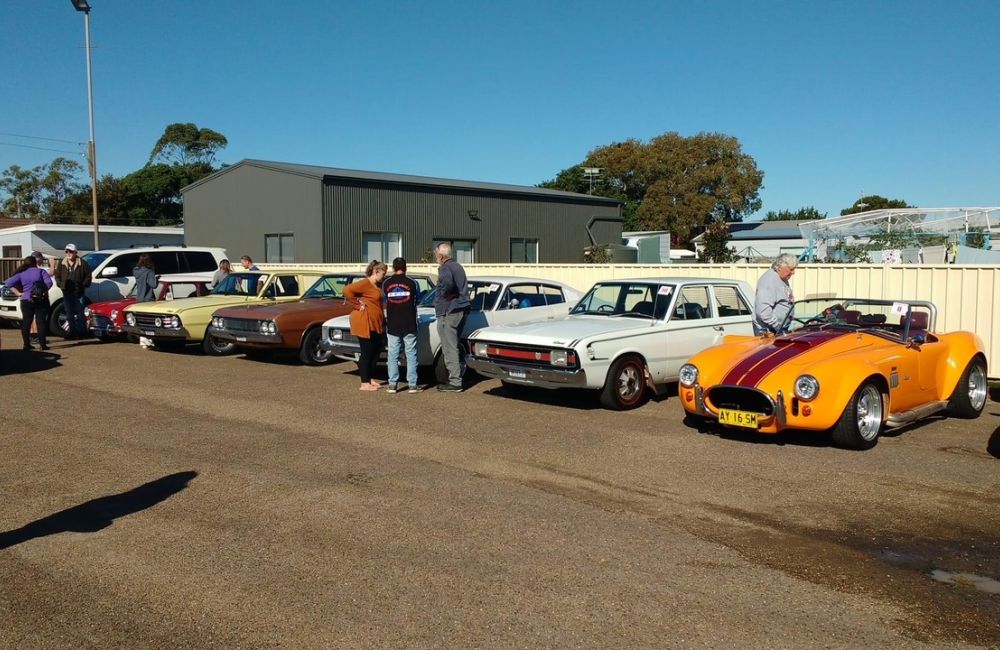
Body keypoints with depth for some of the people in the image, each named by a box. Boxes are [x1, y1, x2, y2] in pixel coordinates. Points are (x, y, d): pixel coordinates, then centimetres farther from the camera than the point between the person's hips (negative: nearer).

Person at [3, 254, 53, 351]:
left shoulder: (21, 274, 7)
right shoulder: (41, 271, 1)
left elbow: (8, 283, -2)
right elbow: (49, 282, -13)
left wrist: (18, 293, 1)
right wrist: (44, 291, -2)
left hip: (26, 301, 2)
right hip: (41, 300, -2)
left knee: (26, 322, 9)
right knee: (41, 322, 0)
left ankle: (26, 344, 8)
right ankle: (42, 344, -4)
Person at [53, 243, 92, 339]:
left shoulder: (82, 263, -3)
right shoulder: (62, 263, 9)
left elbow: (88, 276, 0)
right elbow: (57, 275, 16)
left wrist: (83, 285, -7)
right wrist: (60, 284, 3)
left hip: (79, 292, -4)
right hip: (67, 293, 4)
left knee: (80, 313, -1)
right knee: (69, 314, 8)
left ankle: (82, 332, 5)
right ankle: (73, 332, 15)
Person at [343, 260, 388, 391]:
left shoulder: (376, 285, 16)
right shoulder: (365, 283, -14)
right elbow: (347, 290, -25)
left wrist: (383, 321, 13)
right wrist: (358, 305, -19)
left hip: (375, 324, 10)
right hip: (364, 324, -10)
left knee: (376, 351, 14)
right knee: (366, 353, -4)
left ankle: (371, 379, 24)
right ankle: (365, 384, 3)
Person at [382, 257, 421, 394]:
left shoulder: (386, 283, 0)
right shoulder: (411, 282, -3)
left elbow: (384, 301, 10)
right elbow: (417, 300, 11)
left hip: (392, 325, 1)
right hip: (409, 324, -1)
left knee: (393, 354, 6)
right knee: (411, 354, 4)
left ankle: (392, 384, 5)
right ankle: (412, 384, 2)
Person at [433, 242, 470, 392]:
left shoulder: (445, 268, -12)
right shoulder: (458, 266, 18)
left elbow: (447, 283, -34)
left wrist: (444, 294, -17)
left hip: (449, 312, -10)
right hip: (462, 310, 10)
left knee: (449, 349, -6)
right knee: (453, 347, 18)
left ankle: (455, 382, -7)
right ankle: (456, 378, 23)